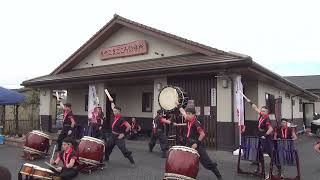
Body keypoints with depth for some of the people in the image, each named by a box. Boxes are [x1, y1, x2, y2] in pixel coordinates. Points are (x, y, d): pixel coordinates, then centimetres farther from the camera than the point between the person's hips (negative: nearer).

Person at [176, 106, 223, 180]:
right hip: (190, 145, 8)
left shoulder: (196, 123, -20)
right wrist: (179, 106, 28)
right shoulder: (188, 121, 3)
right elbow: (183, 113, 20)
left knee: (207, 163, -1)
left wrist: (197, 143, -19)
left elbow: (202, 134, -20)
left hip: (198, 146, -8)